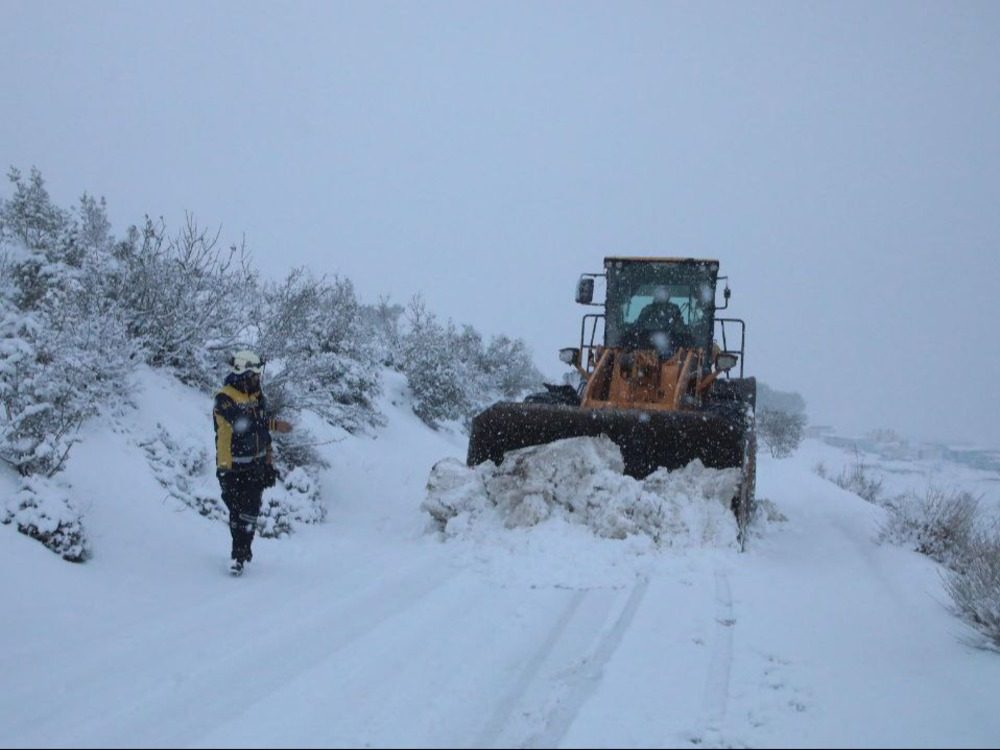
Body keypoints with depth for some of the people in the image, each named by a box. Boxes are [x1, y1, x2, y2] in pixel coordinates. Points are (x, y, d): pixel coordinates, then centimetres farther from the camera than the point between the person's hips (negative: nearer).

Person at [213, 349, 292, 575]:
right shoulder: (225, 399, -12)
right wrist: (275, 424, -32)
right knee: (237, 511, -2)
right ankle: (239, 553, 11)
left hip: (256, 466, 5)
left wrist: (269, 463, 19)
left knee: (251, 511, 0)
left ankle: (242, 551, 8)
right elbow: (243, 421, -30)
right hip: (234, 468, -5)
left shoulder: (257, 397, 11)